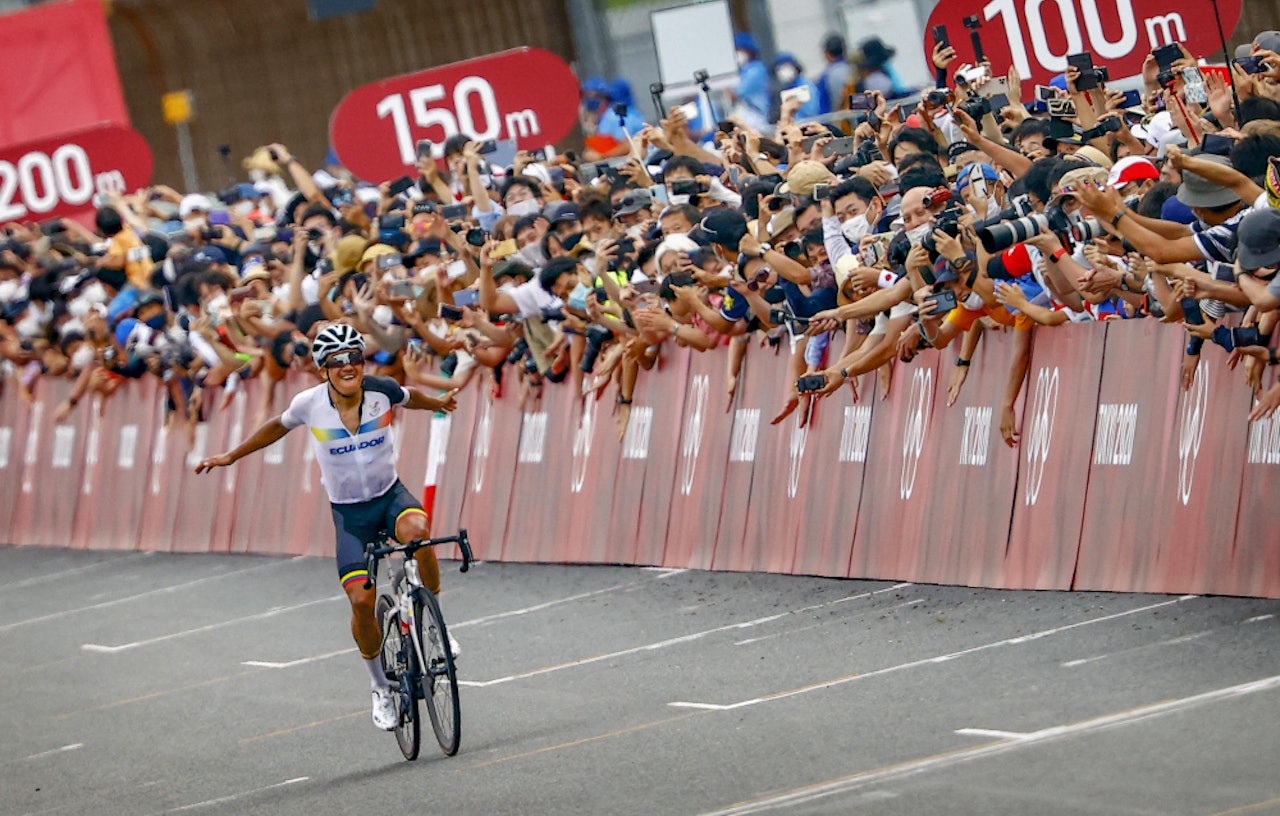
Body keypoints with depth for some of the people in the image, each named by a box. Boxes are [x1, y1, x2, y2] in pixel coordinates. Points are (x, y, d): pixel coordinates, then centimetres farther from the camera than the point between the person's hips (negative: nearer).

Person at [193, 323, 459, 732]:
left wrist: (438, 404, 33)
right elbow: (279, 426, 8)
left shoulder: (381, 390, -12)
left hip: (390, 493, 0)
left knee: (417, 530, -36)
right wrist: (230, 456, 14)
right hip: (349, 511, 0)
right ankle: (381, 687, 10)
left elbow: (409, 397, 13)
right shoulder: (309, 404, -14)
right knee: (361, 599, -14)